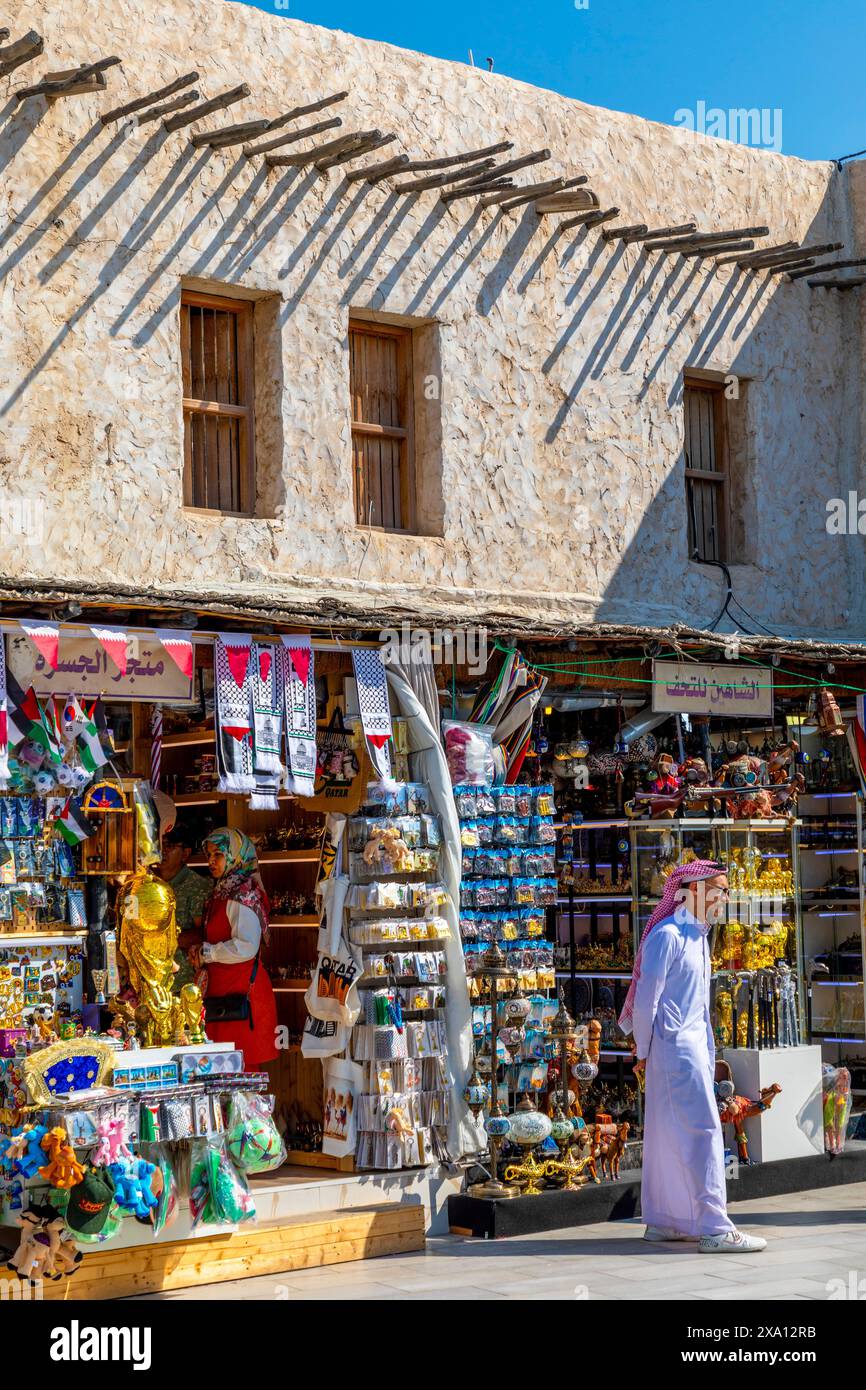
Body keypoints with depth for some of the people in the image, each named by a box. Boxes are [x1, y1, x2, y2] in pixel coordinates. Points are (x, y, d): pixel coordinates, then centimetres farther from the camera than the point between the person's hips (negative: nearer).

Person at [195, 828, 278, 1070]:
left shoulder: (243, 894, -12)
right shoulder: (222, 893, 18)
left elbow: (245, 947, -23)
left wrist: (205, 952, -12)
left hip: (242, 990, -9)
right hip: (223, 991, 9)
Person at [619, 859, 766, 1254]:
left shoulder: (698, 937, 16)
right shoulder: (667, 935, -14)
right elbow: (646, 998, -14)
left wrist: (708, 1054, 18)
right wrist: (645, 1050, -7)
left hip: (693, 1046, 10)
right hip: (673, 1046, -10)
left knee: (669, 1134, 13)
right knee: (702, 1131, -12)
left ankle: (662, 1221, 19)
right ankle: (714, 1228, -12)